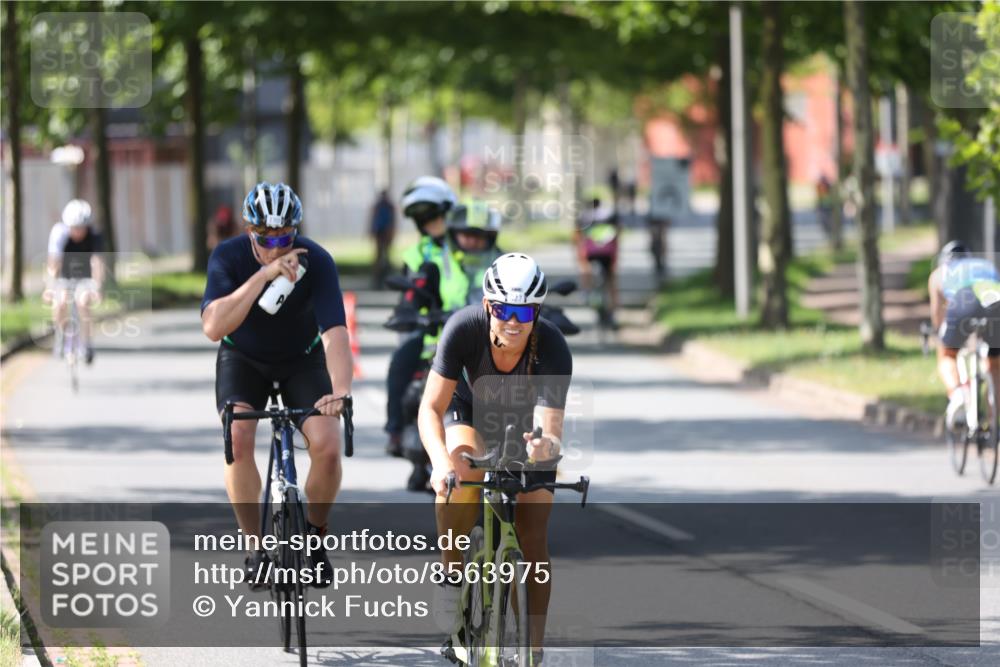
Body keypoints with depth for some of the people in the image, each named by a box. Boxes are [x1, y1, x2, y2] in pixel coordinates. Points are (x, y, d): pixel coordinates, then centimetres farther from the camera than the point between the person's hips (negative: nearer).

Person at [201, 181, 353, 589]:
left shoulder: (316, 261, -28)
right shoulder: (229, 258, -26)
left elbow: (335, 333, -37)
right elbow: (213, 326, -39)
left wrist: (340, 390, -55)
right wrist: (264, 275, -47)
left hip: (302, 358, 0)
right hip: (243, 357, 0)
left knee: (328, 446, -21)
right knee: (238, 439, -26)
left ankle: (314, 534, 6)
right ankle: (256, 547, -10)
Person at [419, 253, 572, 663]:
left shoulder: (553, 349, -36)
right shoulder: (464, 328, -35)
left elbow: (552, 431, -40)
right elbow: (431, 407, -33)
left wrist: (545, 447, -65)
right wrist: (440, 460, -51)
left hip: (529, 425, 0)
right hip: (473, 411, 0)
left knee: (534, 540, -7)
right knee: (456, 480, -33)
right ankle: (451, 576, -11)